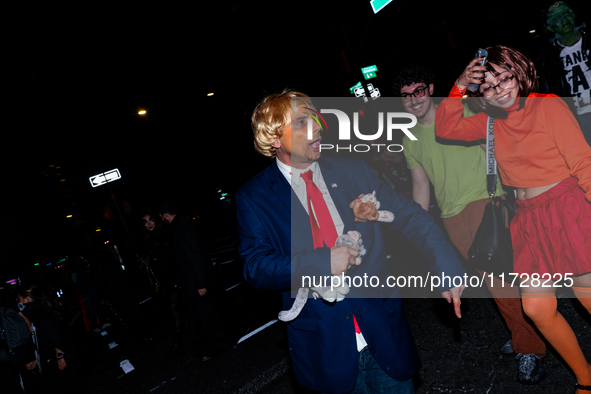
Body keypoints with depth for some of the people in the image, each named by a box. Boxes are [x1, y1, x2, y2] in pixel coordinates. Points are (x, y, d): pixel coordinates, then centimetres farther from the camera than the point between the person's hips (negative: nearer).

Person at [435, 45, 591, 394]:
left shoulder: (548, 105, -6)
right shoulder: (492, 121, 9)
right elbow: (445, 128, 2)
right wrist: (459, 87, -7)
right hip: (530, 219, 5)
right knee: (537, 307, 3)